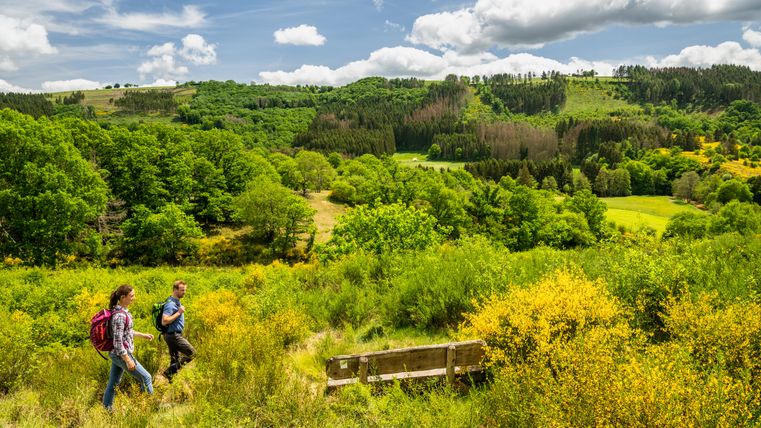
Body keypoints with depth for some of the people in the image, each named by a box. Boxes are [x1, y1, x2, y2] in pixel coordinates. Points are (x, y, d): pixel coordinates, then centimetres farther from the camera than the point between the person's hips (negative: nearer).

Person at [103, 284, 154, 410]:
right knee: (146, 377, 4)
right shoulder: (119, 315, -24)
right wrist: (128, 360, -22)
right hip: (121, 354, -9)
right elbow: (118, 341, -24)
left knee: (113, 383, 17)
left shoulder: (123, 311, 4)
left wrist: (143, 335, 22)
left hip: (116, 354, 9)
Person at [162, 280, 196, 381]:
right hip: (173, 335, -10)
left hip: (175, 335, 10)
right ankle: (169, 371, -5)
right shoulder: (170, 304, -20)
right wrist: (179, 313, -24)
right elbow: (164, 321, -29)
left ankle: (170, 378, 22)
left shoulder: (177, 302, 11)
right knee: (192, 353, -8)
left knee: (175, 359, 15)